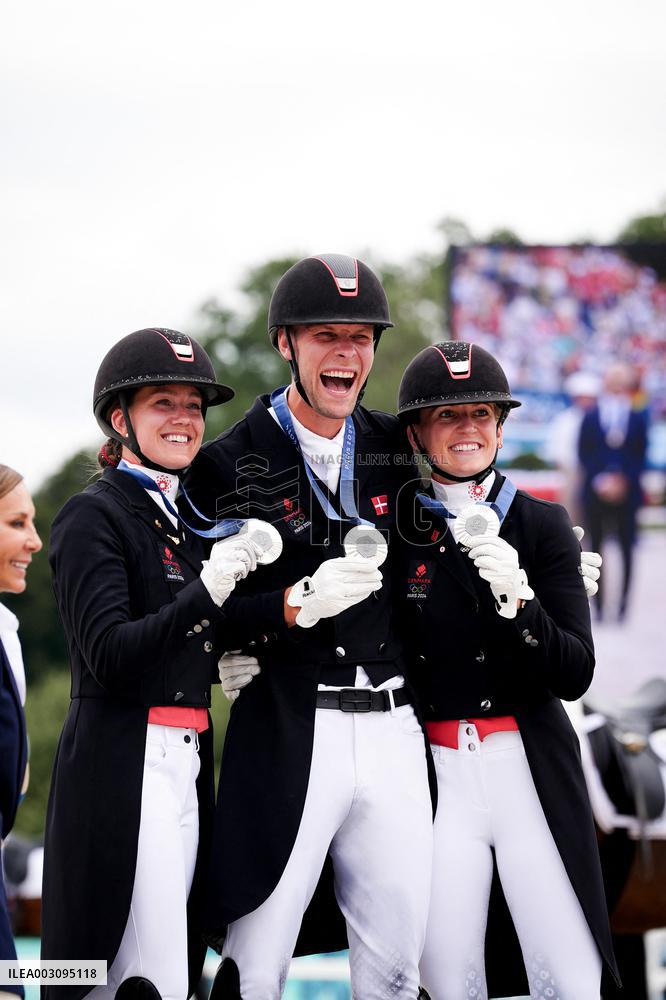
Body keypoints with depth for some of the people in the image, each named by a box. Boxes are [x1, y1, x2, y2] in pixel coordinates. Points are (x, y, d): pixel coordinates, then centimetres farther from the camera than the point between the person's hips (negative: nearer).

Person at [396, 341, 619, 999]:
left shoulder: (542, 524, 4)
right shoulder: (392, 529, 5)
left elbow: (574, 674, -2)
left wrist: (519, 602, -19)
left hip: (531, 771, 0)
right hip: (434, 775, 0)